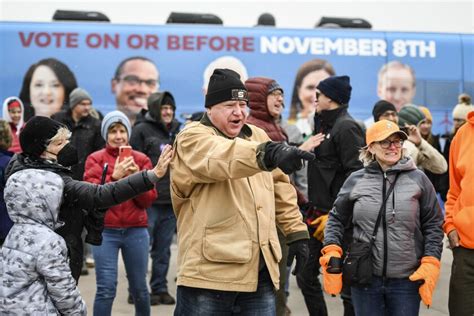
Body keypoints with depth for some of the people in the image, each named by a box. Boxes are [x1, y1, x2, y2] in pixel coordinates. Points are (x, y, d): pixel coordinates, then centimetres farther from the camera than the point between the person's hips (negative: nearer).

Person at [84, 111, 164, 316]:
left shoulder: (141, 159, 6)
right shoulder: (95, 159, 2)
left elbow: (148, 200, 1)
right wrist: (114, 177, -21)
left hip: (136, 231, 2)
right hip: (105, 231, -2)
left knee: (139, 288, 12)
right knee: (106, 289, -6)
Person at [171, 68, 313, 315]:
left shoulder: (257, 136, 15)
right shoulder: (192, 139, -7)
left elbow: (280, 187, 21)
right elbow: (224, 156, -30)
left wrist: (296, 232, 14)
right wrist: (270, 154, -47)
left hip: (260, 270, 6)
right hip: (210, 270, -6)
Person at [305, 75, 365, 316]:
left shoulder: (346, 127, -12)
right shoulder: (323, 125, 15)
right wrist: (313, 206, 15)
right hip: (318, 214, 9)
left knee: (347, 282, 0)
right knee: (306, 276, 14)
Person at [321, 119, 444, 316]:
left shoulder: (418, 179, 1)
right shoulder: (356, 180, 3)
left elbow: (433, 225, 5)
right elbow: (337, 219, 11)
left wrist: (430, 264, -3)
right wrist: (332, 252, -2)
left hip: (408, 279, 0)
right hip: (365, 278, 1)